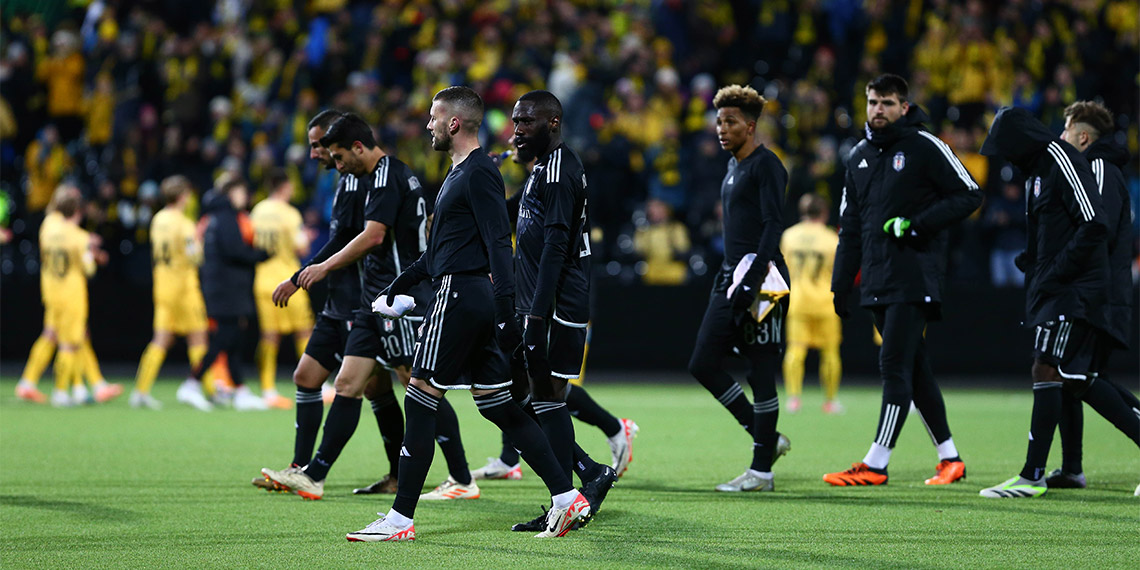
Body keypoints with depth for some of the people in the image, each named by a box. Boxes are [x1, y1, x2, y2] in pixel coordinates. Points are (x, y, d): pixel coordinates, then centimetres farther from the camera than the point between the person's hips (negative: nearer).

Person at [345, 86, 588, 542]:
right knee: (498, 405, 8)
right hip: (472, 298, 10)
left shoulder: (479, 172, -11)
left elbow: (498, 243, -19)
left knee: (420, 401, -7)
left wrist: (505, 310, -25)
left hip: (460, 295, -10)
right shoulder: (459, 172, 20)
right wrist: (395, 289, 31)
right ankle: (566, 497, 5)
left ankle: (401, 519, -5)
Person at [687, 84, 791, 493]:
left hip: (760, 278, -10)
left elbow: (774, 224, -18)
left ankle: (761, 471, 0)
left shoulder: (765, 166, -9)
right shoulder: (734, 167, 19)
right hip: (731, 278, 10)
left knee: (761, 372, -5)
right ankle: (767, 438, 15)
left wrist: (755, 278, -25)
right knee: (703, 365, 5)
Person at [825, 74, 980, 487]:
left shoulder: (924, 147, -5)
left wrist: (917, 225, -15)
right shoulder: (859, 156, 16)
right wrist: (840, 284, 15)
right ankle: (949, 458, 16)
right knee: (915, 368, 9)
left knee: (895, 366, -12)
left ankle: (876, 464, -14)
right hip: (876, 281, 7)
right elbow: (850, 225, 21)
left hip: (914, 278, -7)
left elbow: (969, 195, -6)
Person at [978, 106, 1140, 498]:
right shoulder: (1037, 170, 18)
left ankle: (1032, 477, -12)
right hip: (1053, 291, 10)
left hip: (1076, 291, -10)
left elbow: (1094, 227, -20)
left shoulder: (1063, 163, -13)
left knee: (1046, 371, -12)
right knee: (1079, 381, 10)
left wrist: (1053, 274, -19)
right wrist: (1033, 274, 13)